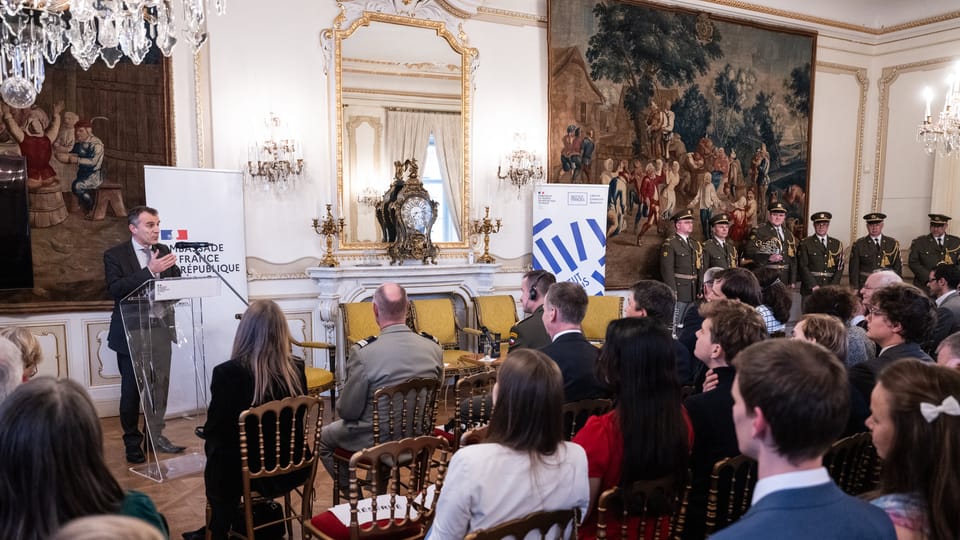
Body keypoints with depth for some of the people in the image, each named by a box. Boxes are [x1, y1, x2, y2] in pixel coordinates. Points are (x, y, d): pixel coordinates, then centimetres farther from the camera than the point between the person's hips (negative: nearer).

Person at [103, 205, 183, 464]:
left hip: (160, 329, 4)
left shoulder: (163, 251, 8)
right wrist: (149, 271, -28)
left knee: (160, 385, 7)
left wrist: (172, 270, -14)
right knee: (131, 390, 6)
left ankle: (156, 435, 21)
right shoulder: (115, 255, -5)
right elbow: (115, 289, -19)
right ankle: (132, 442, 19)